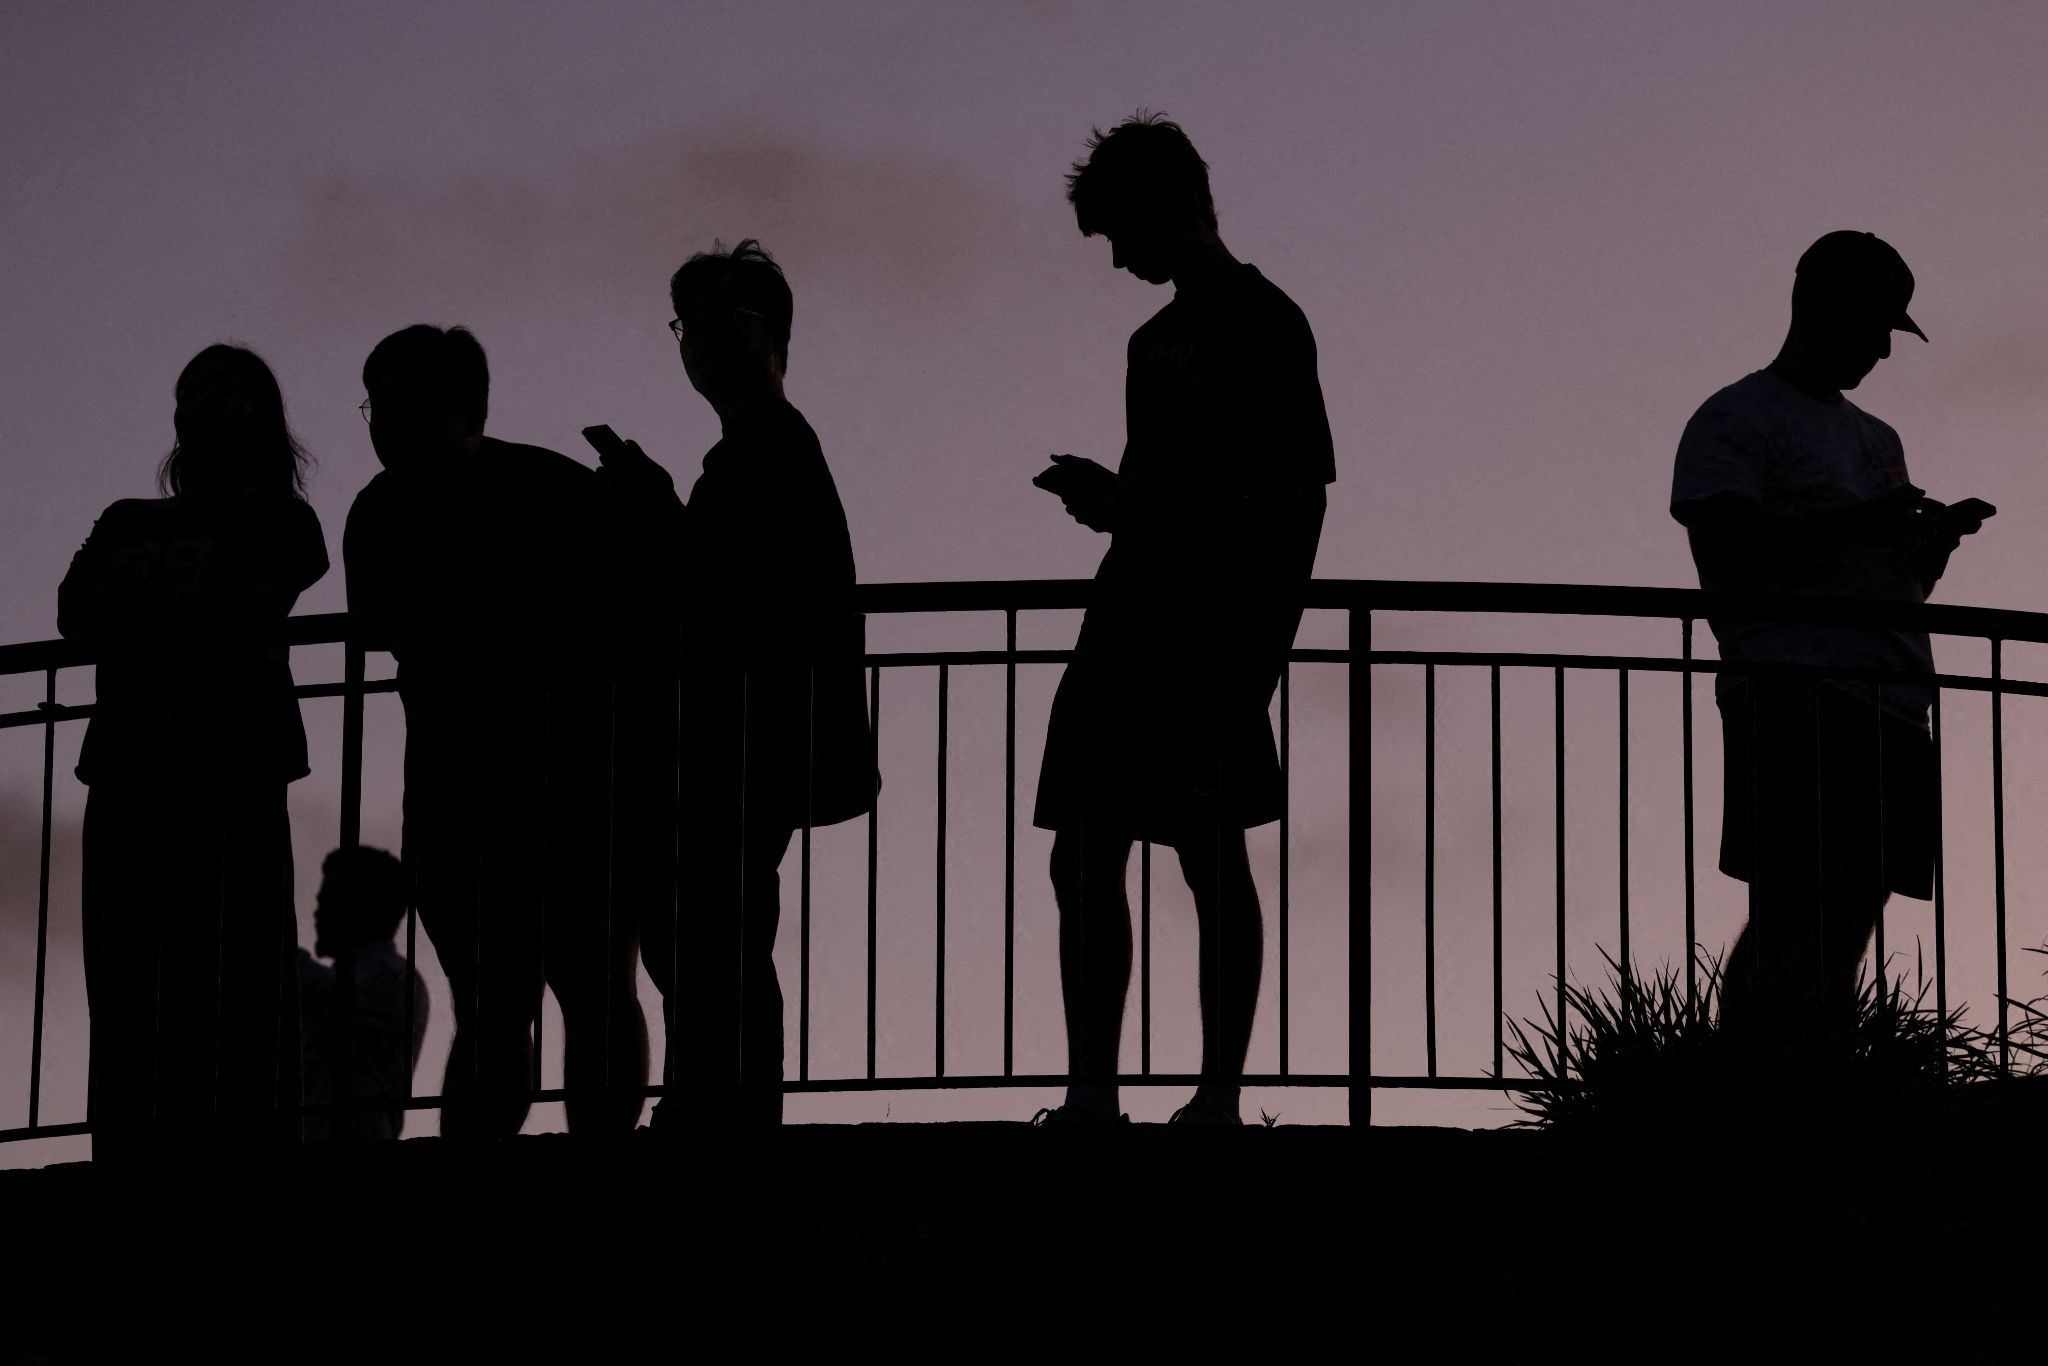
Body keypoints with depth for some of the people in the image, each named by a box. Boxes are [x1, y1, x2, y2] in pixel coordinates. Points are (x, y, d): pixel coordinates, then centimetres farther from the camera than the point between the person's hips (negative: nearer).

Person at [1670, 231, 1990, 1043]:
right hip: (1792, 695, -8)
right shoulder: (1736, 420, 5)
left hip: (1888, 705, 8)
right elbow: (1724, 551, -8)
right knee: (1790, 920, -16)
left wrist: (1934, 539, 7)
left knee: (1845, 926, 1)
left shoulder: (1876, 440, 29)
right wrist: (1852, 524, -15)